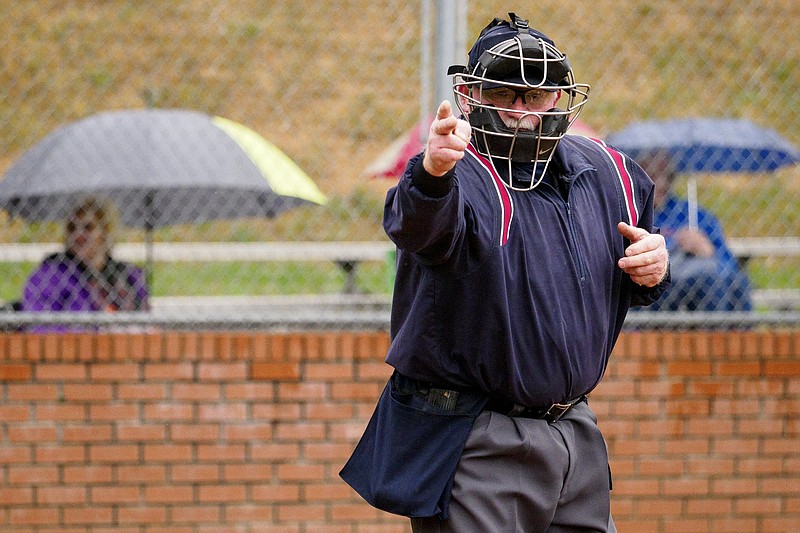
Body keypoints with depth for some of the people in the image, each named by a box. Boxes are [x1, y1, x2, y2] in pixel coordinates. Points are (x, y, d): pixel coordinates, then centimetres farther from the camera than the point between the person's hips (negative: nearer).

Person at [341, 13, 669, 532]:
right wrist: (432, 175, -60)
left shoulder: (604, 173, 6)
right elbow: (423, 229, -38)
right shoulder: (459, 175, -14)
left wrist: (654, 268, -2)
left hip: (576, 438, 6)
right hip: (473, 447, -6)